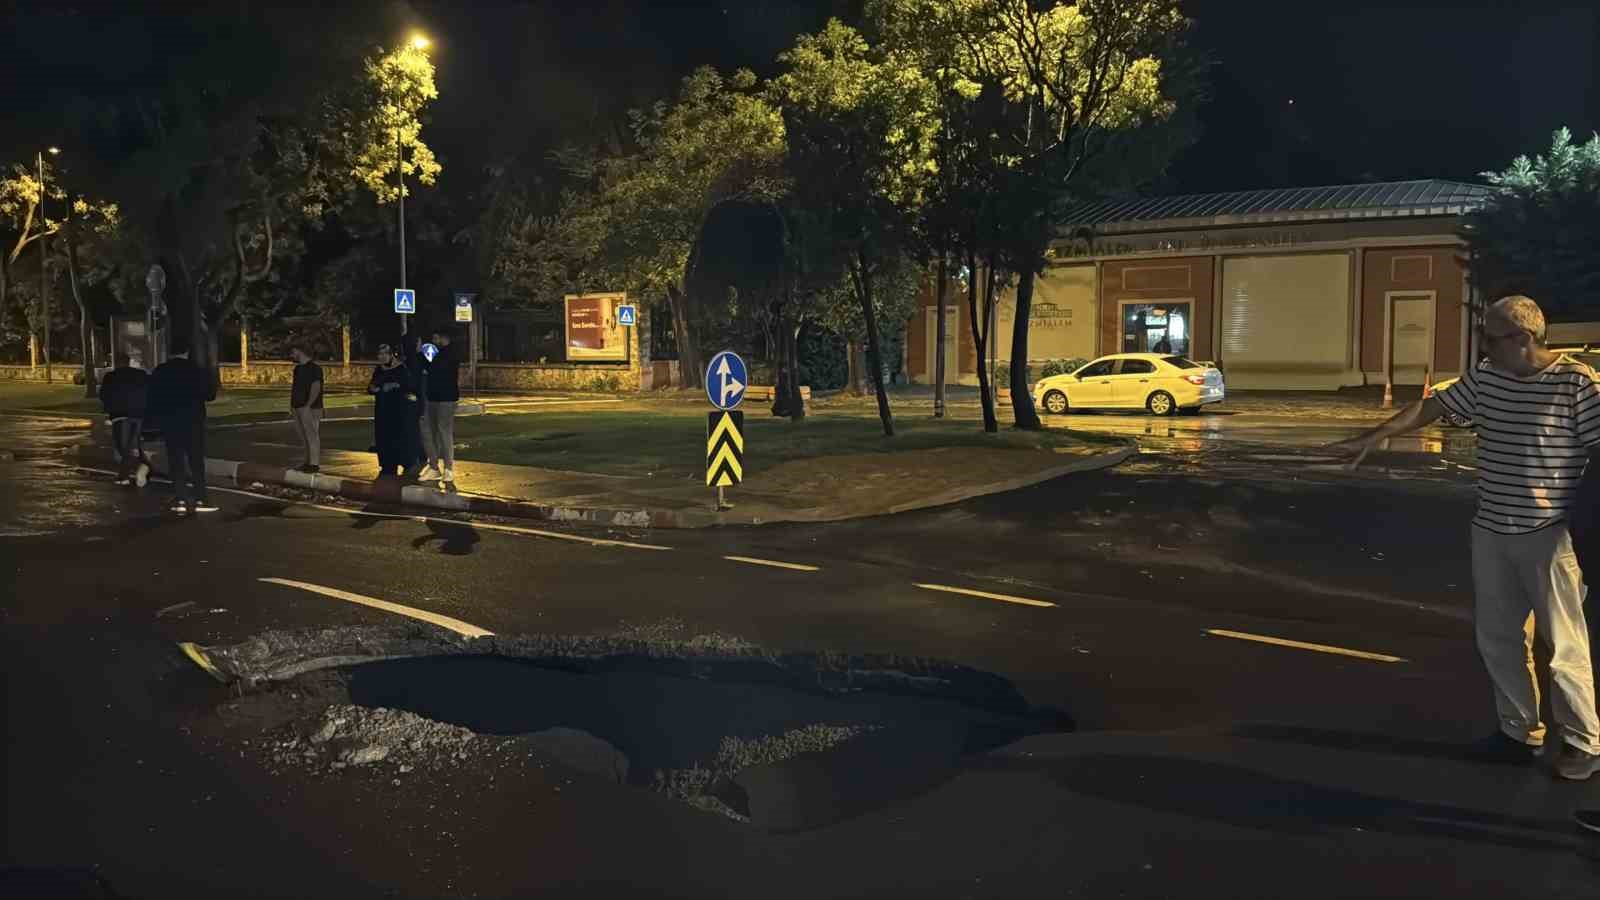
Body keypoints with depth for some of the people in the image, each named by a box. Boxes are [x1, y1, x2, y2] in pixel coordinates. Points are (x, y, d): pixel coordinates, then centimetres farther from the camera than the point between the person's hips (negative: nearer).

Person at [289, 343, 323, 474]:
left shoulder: (314, 367, -10)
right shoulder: (298, 368, 17)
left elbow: (316, 388, -17)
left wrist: (308, 406, -22)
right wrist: (291, 405, 15)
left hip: (310, 408, -9)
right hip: (298, 408, 9)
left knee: (312, 436, -7)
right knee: (304, 437, 10)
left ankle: (315, 464, -5)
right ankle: (309, 461, 16)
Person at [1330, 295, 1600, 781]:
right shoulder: (1484, 378, 4)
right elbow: (1432, 405, 10)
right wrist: (1375, 436, 1)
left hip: (1550, 535, -6)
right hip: (1491, 532, 6)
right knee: (1498, 639, 14)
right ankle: (1520, 732, 29)